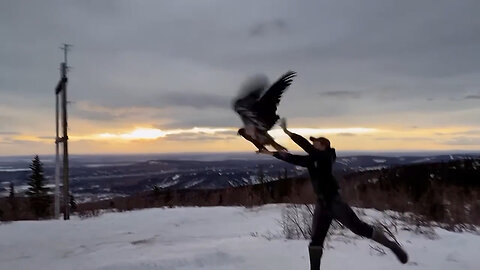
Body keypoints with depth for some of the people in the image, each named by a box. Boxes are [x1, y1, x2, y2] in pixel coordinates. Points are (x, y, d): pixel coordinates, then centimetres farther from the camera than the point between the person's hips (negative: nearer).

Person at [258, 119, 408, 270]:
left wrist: (287, 132, -17)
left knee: (358, 228, -1)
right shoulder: (312, 159, 11)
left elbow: (307, 147, -19)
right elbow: (293, 159, 14)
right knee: (316, 240, 6)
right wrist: (272, 153, 11)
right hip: (321, 202, 8)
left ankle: (392, 245, 17)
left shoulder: (325, 156, -10)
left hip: (334, 200, -7)